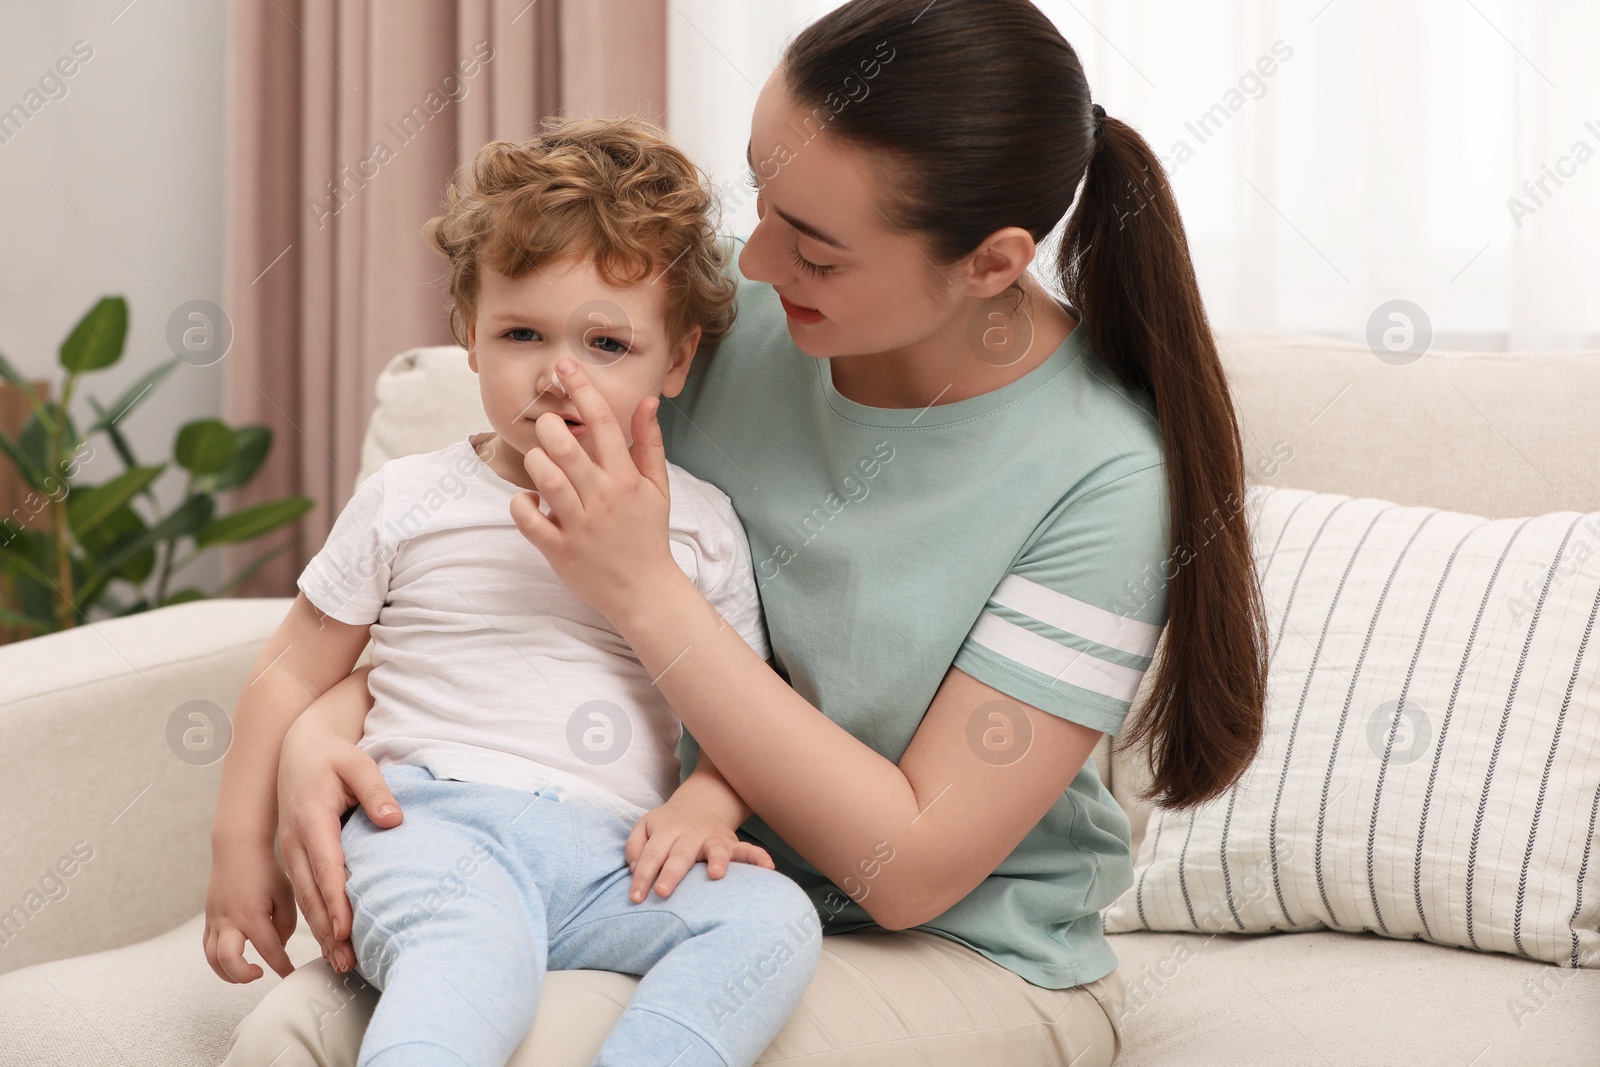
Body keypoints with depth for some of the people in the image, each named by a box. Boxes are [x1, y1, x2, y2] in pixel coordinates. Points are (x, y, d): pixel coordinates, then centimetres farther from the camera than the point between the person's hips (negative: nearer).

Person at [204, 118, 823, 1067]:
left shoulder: (697, 522, 13)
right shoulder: (410, 502, 11)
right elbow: (295, 672, 17)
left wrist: (706, 804, -7)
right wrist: (241, 844, 13)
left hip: (611, 852, 3)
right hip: (436, 819, -2)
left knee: (773, 918, -26)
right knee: (468, 961, -36)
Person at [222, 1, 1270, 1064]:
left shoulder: (1101, 476, -19)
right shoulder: (733, 313, -5)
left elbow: (911, 867, -19)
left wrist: (647, 593, -24)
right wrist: (328, 723, -13)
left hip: (969, 962, -4)